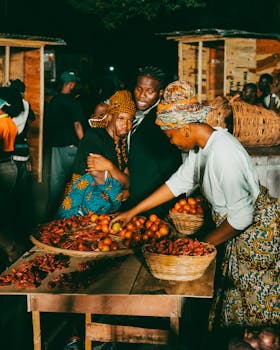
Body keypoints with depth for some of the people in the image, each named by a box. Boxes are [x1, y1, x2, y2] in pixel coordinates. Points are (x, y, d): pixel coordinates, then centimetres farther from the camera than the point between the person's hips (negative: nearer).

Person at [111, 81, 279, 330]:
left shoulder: (224, 153, -29)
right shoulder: (201, 145, 0)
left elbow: (241, 215, -27)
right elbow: (180, 181, 11)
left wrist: (205, 244, -12)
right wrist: (132, 212, 11)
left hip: (257, 230, -9)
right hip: (238, 233, 9)